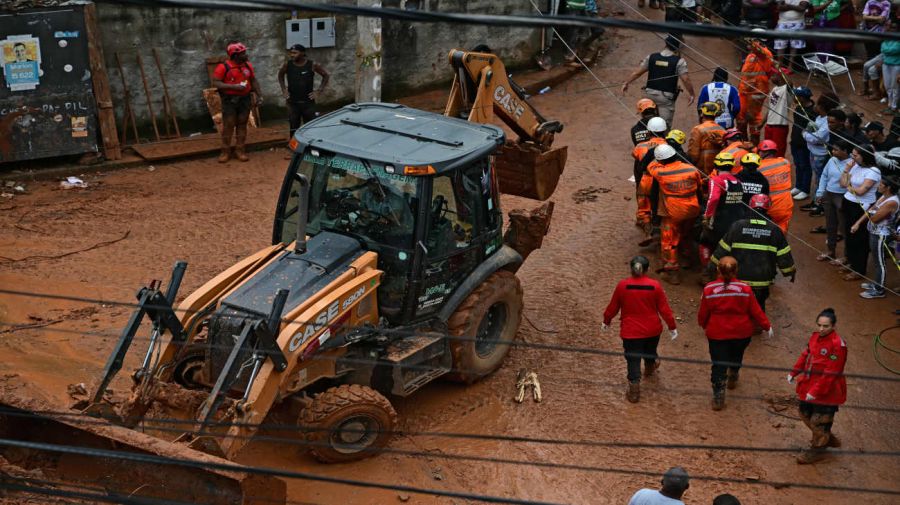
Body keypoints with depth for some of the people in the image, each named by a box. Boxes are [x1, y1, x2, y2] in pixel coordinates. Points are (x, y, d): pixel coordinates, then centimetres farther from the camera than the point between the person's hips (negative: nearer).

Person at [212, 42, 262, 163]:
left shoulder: (248, 65, 5)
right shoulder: (223, 67, -11)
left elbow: (253, 81, 16)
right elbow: (215, 83, -15)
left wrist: (259, 95, 10)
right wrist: (234, 86, -22)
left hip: (245, 99, 4)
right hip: (230, 100, -4)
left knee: (242, 124, 7)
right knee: (228, 125, -2)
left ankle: (239, 150, 14)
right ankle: (226, 151, 6)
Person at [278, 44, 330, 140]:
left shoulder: (312, 65, -7)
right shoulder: (287, 65, -1)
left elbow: (326, 75, 4)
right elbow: (280, 75, 19)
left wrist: (319, 91, -2)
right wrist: (284, 90, 10)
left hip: (308, 102, -2)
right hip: (292, 102, 2)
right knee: (293, 128, 6)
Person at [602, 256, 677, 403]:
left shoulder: (622, 285, -13)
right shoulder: (655, 286, -12)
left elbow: (613, 307, -2)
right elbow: (664, 308, -6)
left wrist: (606, 321, 15)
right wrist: (672, 327, 4)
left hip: (630, 331, -2)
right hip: (652, 330, 2)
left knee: (633, 360, 5)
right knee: (650, 352, 29)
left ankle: (634, 390, 0)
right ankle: (650, 367, 58)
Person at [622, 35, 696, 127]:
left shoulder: (651, 57, 2)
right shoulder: (679, 61, -9)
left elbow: (637, 72, 7)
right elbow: (686, 79, -14)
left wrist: (626, 83, 19)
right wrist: (691, 94, -1)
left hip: (650, 94, 4)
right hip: (666, 97, -4)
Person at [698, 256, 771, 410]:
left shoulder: (709, 289, -13)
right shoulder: (744, 288, -13)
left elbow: (703, 313, -2)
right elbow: (755, 311, -5)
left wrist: (703, 325, 19)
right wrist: (767, 326, 8)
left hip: (717, 334, -2)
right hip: (741, 333, 2)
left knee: (719, 364, 4)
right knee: (736, 357, 29)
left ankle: (718, 397, -1)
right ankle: (733, 379, 50)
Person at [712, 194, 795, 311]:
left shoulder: (737, 226, -8)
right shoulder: (775, 231, -5)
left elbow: (723, 250, -3)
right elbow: (784, 257, 1)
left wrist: (715, 264, 13)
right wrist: (791, 272, 17)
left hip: (739, 279, -1)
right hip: (762, 280, 1)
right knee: (759, 306, 18)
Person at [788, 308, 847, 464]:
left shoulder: (837, 345, -23)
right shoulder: (815, 336, 2)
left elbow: (831, 373, -23)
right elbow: (805, 355, 14)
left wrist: (816, 391, -23)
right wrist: (794, 372, 6)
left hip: (827, 391, -9)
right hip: (809, 385, 9)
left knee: (819, 421, 5)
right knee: (806, 414, 21)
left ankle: (817, 450, 25)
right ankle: (829, 439, 41)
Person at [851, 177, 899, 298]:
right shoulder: (884, 196, 5)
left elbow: (874, 218, -22)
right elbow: (870, 211, 9)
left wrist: (870, 212, -1)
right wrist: (858, 223, 2)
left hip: (880, 235, -9)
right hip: (874, 232, 9)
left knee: (879, 262, 2)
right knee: (877, 260, 21)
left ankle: (878, 290, 12)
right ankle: (876, 283, 36)